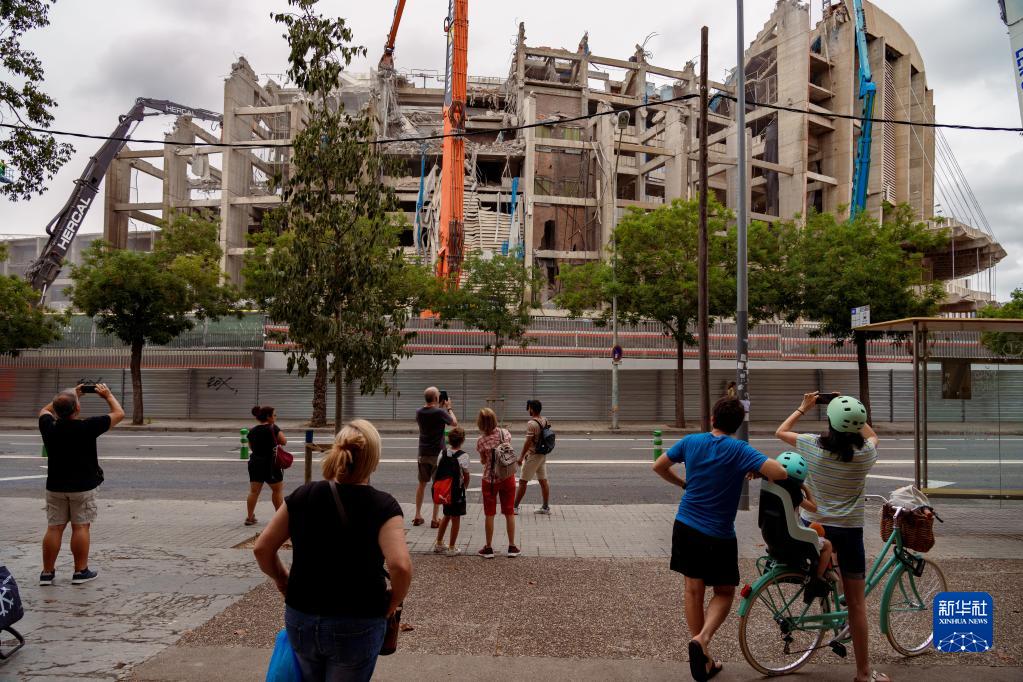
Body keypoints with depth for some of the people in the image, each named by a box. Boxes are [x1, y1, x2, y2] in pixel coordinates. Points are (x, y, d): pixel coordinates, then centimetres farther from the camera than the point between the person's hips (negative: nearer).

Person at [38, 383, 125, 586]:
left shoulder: (49, 427, -7)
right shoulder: (87, 427, -18)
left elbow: (45, 410, 18)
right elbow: (119, 414, -7)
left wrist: (72, 395, 17)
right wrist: (107, 395, 7)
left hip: (55, 487, 4)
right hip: (83, 487, -4)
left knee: (54, 528, 9)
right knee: (81, 527, 3)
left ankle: (47, 572, 14)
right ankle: (80, 571, 8)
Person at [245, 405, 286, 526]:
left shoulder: (252, 431, 5)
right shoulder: (273, 428, -11)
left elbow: (251, 447, 15)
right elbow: (284, 441, -10)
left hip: (255, 462, 5)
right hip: (270, 463, -5)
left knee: (254, 491, 8)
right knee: (278, 489, 8)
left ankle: (250, 517, 8)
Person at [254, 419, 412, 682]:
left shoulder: (302, 496, -5)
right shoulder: (383, 505, -15)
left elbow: (262, 549, -2)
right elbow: (400, 565, -27)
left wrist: (283, 581, 14)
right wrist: (393, 601, -8)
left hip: (300, 619, 4)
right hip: (356, 627, -3)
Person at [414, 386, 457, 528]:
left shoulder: (419, 412, -2)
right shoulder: (440, 412, -17)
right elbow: (454, 423, -2)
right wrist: (448, 408, 9)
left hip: (423, 453, 5)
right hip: (438, 453, -5)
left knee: (422, 484, 16)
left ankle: (418, 516, 21)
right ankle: (435, 519, 5)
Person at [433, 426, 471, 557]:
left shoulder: (443, 453, -1)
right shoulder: (463, 456, -16)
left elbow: (438, 472, 3)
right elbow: (466, 476, -12)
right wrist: (464, 487, 6)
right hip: (457, 491, -6)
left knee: (446, 515, 22)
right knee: (456, 518, 6)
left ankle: (439, 544, 31)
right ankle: (452, 548, 13)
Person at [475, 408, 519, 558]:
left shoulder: (481, 440, -15)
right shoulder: (505, 433, -7)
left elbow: (483, 461, -3)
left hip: (490, 479, -2)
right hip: (508, 478, 2)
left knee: (489, 514, 10)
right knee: (509, 513, 12)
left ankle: (488, 548, 17)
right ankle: (512, 547, 19)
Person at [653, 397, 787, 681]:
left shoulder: (691, 441, -1)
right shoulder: (740, 450, -13)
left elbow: (659, 467, 9)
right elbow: (780, 473, -22)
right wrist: (758, 471, -1)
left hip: (686, 526, 4)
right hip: (718, 535, -4)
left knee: (693, 589, 14)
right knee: (724, 592, 14)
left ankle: (703, 659, 22)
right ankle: (702, 638, -11)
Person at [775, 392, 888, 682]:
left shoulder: (812, 445, -11)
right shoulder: (865, 453, -11)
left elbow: (780, 431, 9)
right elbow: (872, 435, 15)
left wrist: (803, 407, 17)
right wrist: (852, 413, 13)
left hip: (812, 526, 1)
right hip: (848, 531, -1)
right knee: (856, 603, 7)